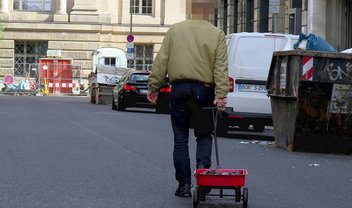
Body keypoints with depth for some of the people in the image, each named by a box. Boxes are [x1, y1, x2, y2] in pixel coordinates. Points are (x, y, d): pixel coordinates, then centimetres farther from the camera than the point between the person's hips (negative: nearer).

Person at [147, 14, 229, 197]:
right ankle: (203, 166, -11)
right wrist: (221, 95, -11)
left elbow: (161, 61, 2)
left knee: (180, 138, 8)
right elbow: (221, 67, -6)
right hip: (204, 91, 0)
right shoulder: (217, 34, 2)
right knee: (204, 134, 15)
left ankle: (184, 184, 8)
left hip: (180, 89, 1)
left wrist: (153, 87, 6)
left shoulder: (174, 30, 5)